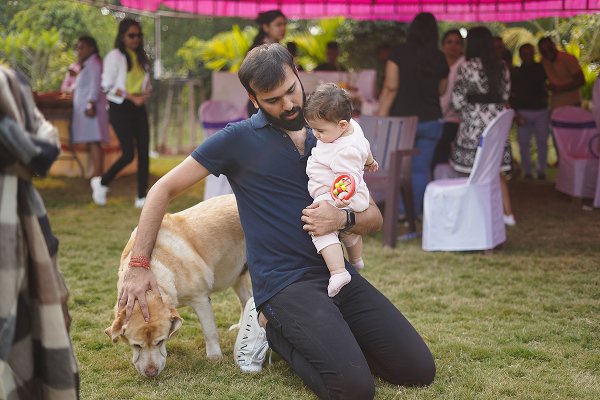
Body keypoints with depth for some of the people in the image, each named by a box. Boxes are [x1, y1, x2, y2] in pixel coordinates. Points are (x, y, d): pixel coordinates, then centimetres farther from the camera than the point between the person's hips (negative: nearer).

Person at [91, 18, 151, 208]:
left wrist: (147, 93, -3)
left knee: (144, 153, -1)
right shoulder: (115, 56, -6)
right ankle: (101, 183, 13)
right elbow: (108, 85, -10)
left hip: (139, 108, 6)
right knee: (128, 154, -12)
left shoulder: (141, 57, 14)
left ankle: (142, 197, 5)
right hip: (120, 108, -6)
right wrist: (132, 98, -17)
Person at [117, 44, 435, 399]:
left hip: (339, 274, 5)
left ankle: (322, 335, 13)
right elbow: (164, 189, 1)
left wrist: (343, 219, -11)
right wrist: (138, 266, -6)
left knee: (420, 370, -6)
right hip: (286, 283, -5)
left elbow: (374, 216, 13)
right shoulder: (239, 139, -1)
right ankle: (272, 326, 1)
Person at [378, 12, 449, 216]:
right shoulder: (439, 58, 3)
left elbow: (390, 89, -10)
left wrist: (381, 118, -9)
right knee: (421, 170, 5)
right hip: (430, 120, 2)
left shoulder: (399, 53, -5)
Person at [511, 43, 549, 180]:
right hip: (523, 112, -1)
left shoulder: (541, 69, 8)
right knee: (524, 144, -1)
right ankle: (527, 172, 7)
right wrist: (515, 113, -7)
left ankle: (541, 171, 10)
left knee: (542, 143, 0)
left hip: (541, 111, 1)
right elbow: (512, 95, 2)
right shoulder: (515, 73, 5)